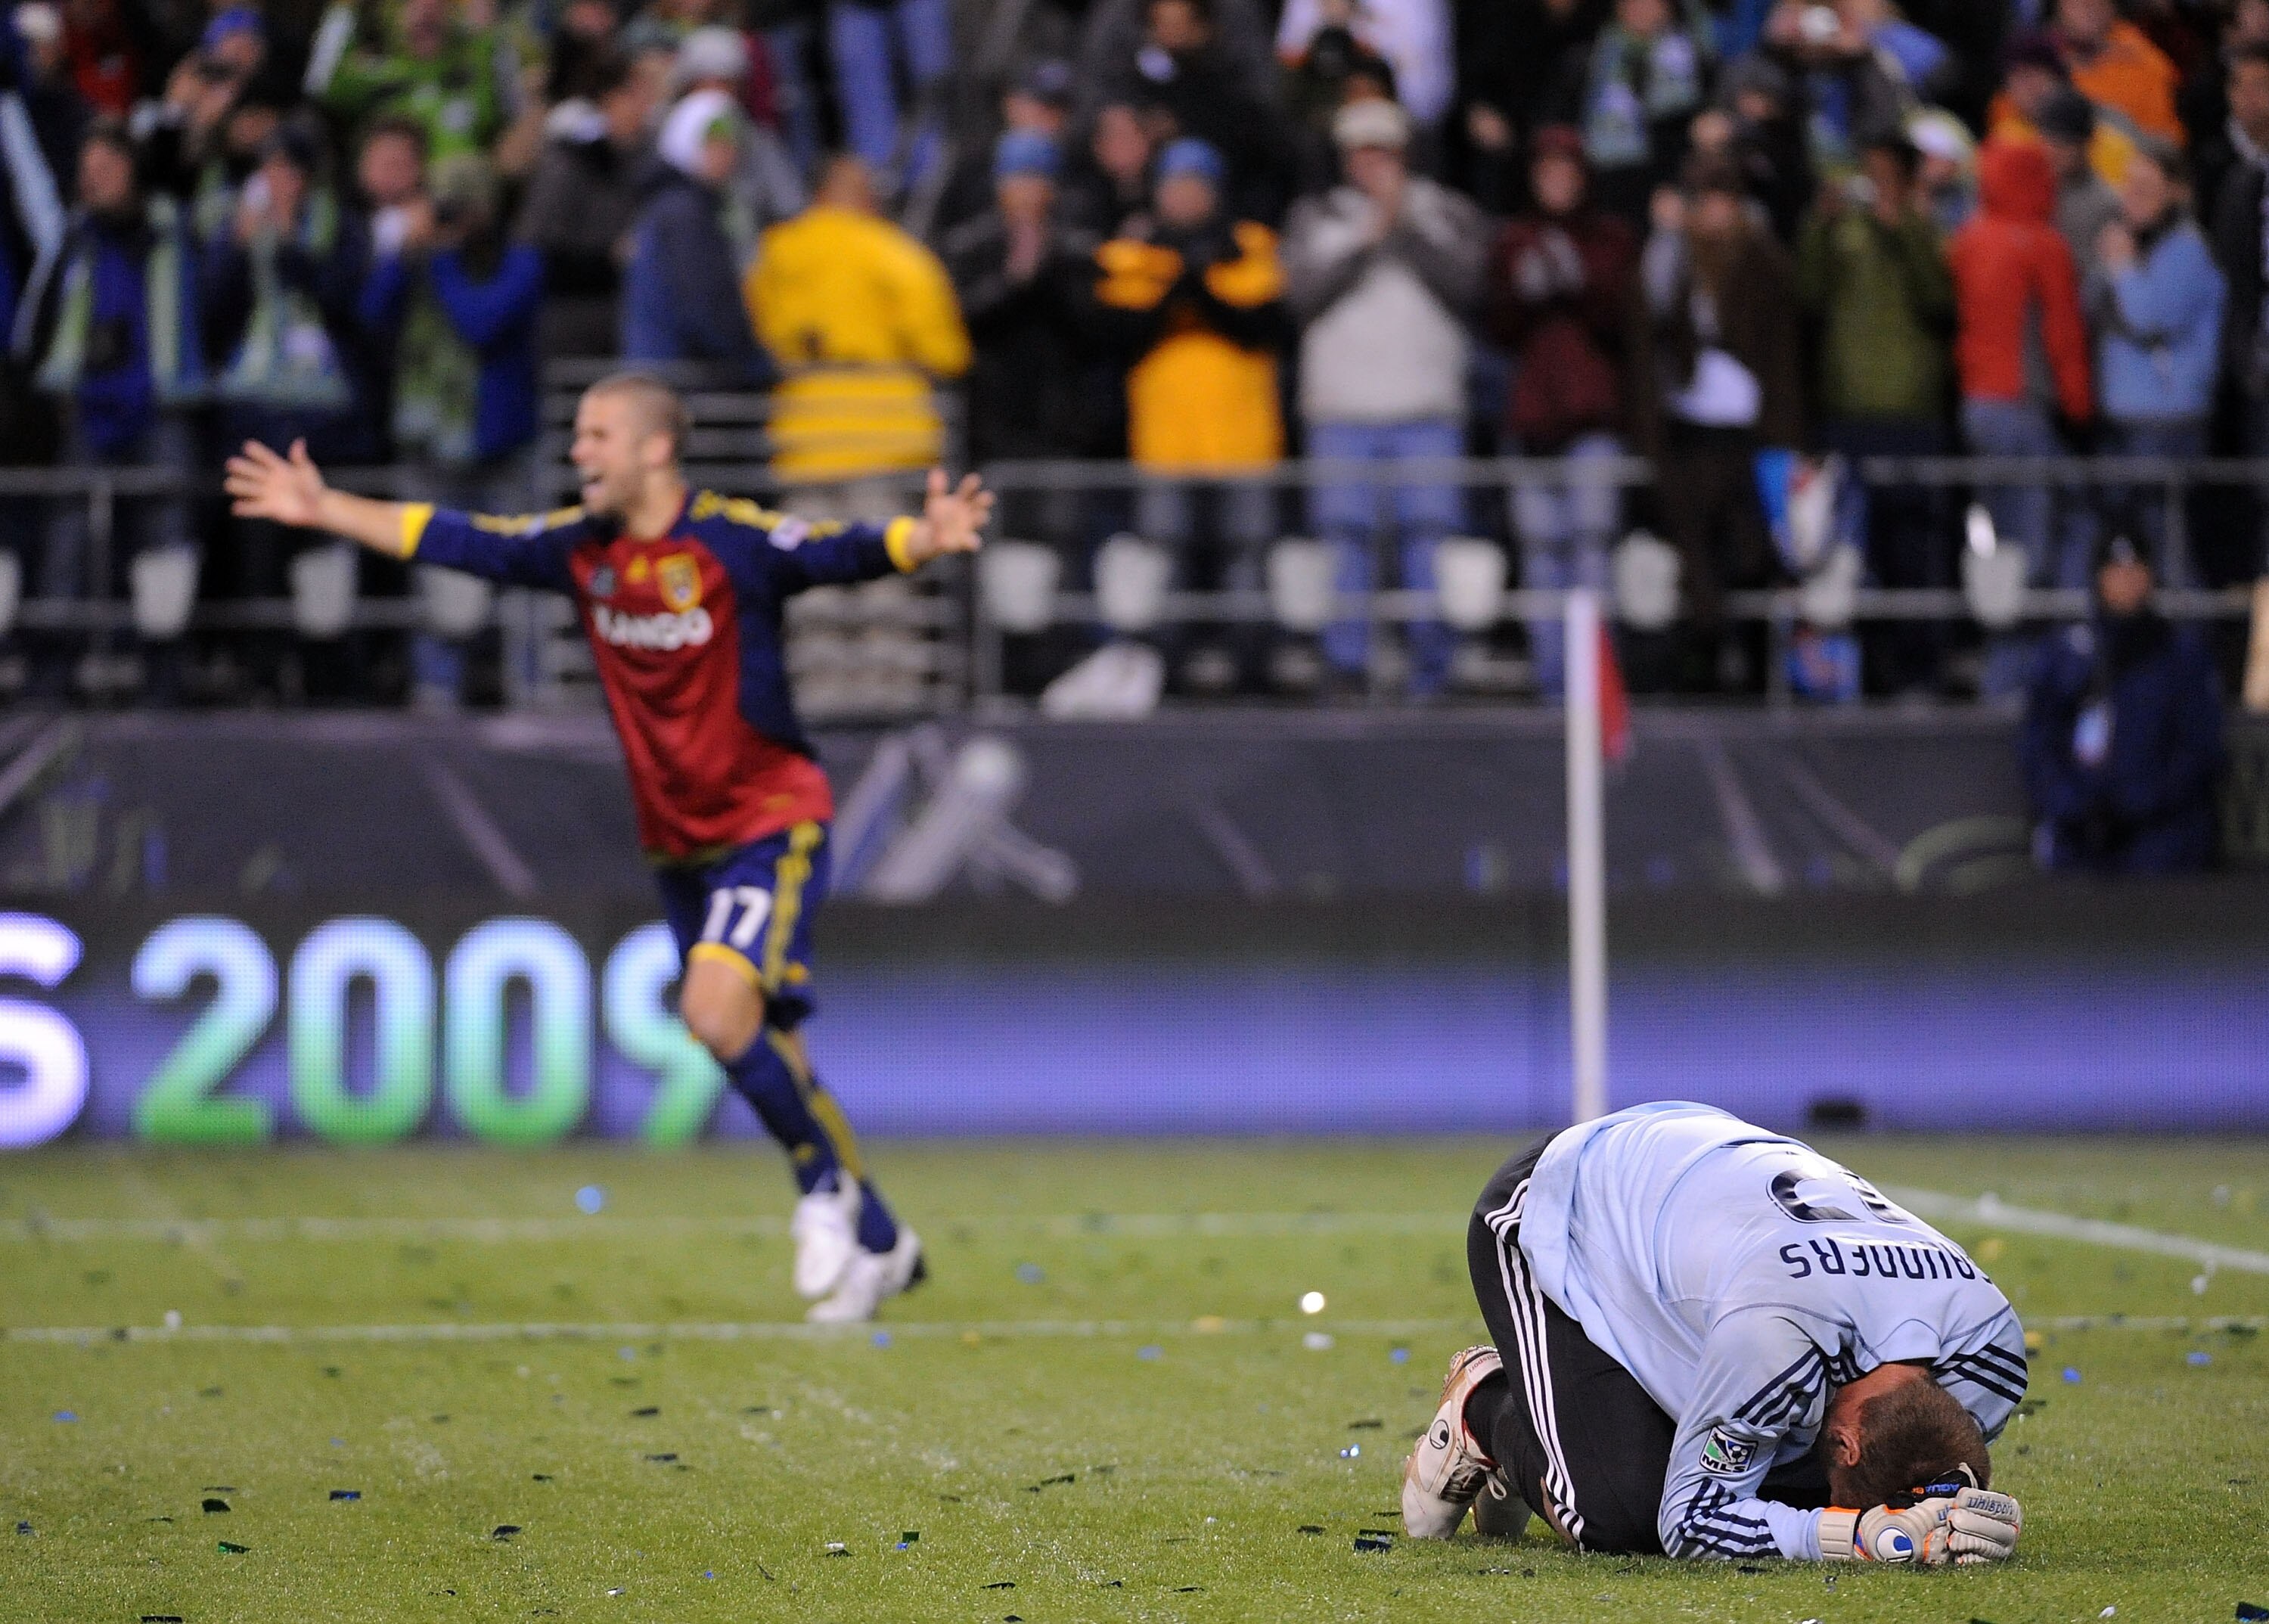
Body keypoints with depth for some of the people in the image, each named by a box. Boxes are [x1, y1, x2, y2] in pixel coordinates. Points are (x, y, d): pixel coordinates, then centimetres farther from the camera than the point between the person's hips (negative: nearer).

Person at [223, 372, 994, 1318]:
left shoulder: (736, 540, -16)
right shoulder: (579, 548, 2)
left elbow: (848, 554, -29)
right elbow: (451, 542, 12)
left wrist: (925, 540, -49)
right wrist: (323, 509, 13)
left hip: (770, 824, -7)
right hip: (676, 842, 7)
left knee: (717, 1010, -25)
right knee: (767, 1056, 9)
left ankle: (827, 1186, -2)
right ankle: (878, 1245, 22)